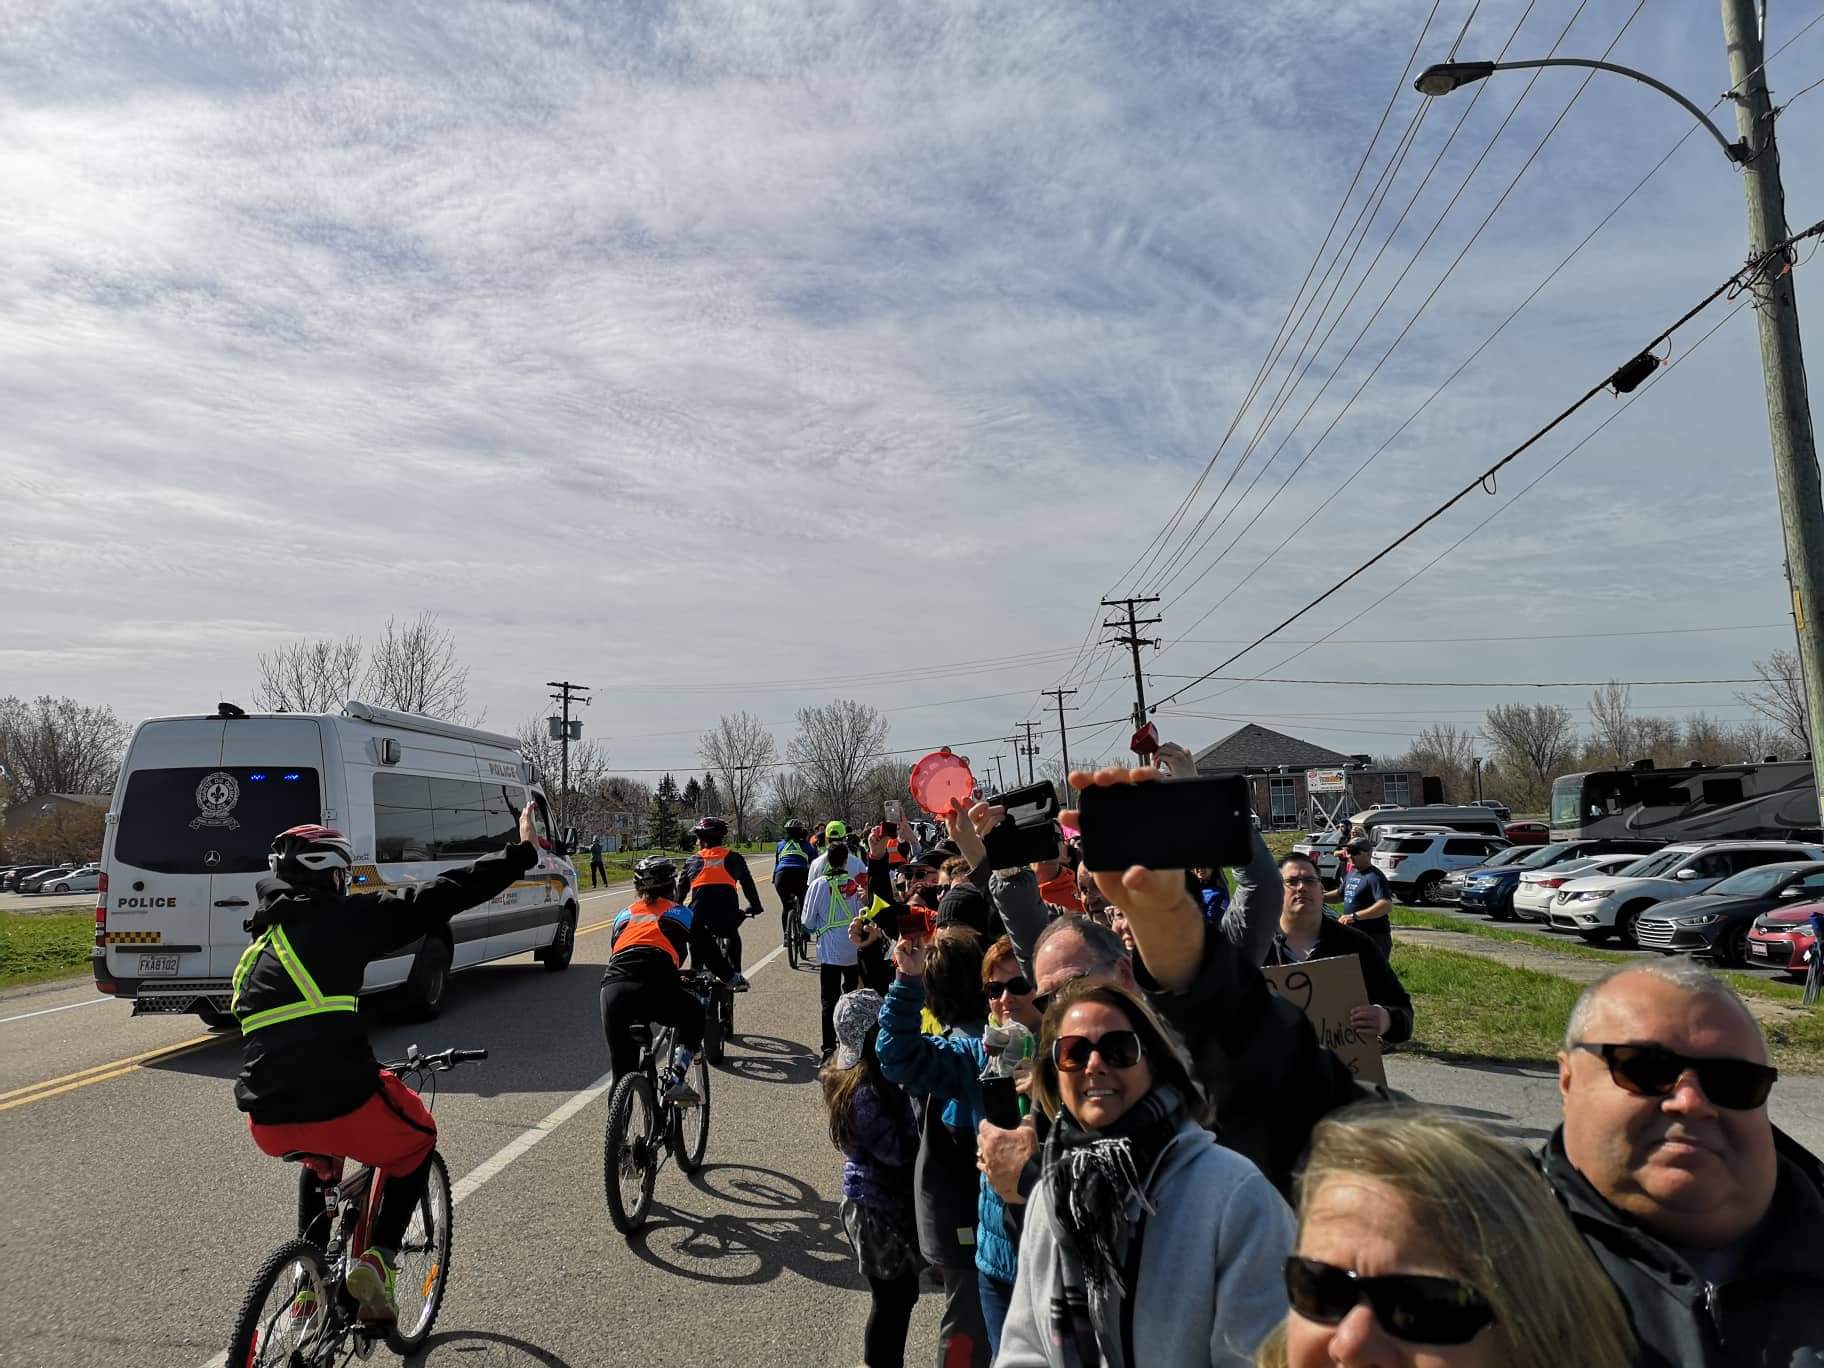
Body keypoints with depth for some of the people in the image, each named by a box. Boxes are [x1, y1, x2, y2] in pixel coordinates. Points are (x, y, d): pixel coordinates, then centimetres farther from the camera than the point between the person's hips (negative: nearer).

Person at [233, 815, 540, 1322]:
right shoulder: (340, 917, -2)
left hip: (268, 1124, 7)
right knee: (417, 1139, 25)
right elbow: (440, 897, -6)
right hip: (342, 1108, -7)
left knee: (321, 1157, 40)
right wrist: (522, 851, 1)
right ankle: (378, 1256, 7)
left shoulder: (257, 949, 21)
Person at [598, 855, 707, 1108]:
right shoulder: (680, 913, 21)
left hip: (612, 990, 3)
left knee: (623, 1074, 15)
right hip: (656, 988, -3)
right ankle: (676, 1082, 11)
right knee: (696, 1019, 29)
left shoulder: (623, 915, 29)